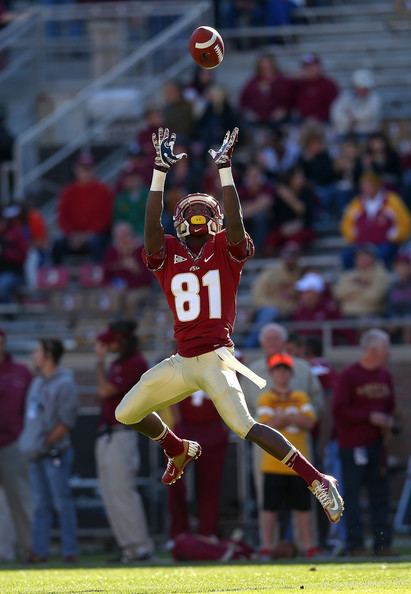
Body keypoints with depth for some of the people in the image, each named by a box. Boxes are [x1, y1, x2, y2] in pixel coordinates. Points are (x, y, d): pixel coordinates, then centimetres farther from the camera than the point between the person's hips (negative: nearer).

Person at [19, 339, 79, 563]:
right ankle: (39, 550, 10)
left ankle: (69, 551, -4)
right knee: (40, 504, 8)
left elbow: (66, 423, -14)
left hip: (55, 453, -8)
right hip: (36, 454, 8)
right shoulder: (37, 382, 16)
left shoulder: (64, 384, -10)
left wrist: (46, 443, -14)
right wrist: (28, 443, 10)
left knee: (62, 503, -6)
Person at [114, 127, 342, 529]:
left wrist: (224, 169, -20)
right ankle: (180, 450, 40)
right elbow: (151, 226, -8)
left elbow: (235, 224, -17)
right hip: (181, 361, 6)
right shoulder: (167, 255, 8)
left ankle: (317, 481, -23)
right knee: (126, 413, 12)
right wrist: (160, 172, -15)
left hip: (215, 358, -6)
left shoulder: (225, 251, 2)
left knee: (243, 425, -23)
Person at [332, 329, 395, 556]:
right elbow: (339, 409, -14)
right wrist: (370, 417, -17)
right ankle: (355, 543, -2)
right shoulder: (348, 376, -9)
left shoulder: (384, 376, 12)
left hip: (376, 442, 7)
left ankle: (382, 542, 12)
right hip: (352, 444, -7)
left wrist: (388, 420, 2)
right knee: (352, 492, -4)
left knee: (380, 493, 8)